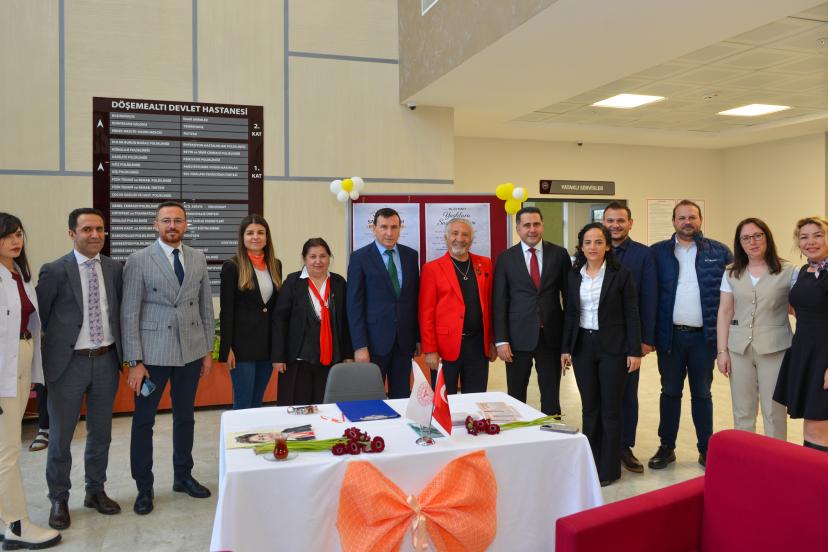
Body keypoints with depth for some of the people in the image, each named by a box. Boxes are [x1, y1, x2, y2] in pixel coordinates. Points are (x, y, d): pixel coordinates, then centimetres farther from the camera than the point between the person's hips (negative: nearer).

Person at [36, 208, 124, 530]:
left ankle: (96, 491, 34)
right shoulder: (54, 271, -9)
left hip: (106, 361, 4)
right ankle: (59, 500, 27)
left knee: (100, 433, 16)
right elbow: (38, 317, -3)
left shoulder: (114, 268, 3)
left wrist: (123, 353, 8)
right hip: (69, 363, -3)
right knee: (61, 436, 9)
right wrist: (38, 361, -2)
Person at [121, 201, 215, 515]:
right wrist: (135, 361, -11)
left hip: (191, 351, 4)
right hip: (153, 352, -4)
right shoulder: (139, 260, -6)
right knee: (144, 421, 6)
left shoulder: (198, 259, 6)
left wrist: (208, 350, 7)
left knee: (185, 417, 15)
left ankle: (183, 476, 32)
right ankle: (144, 487, 21)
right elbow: (129, 313, -8)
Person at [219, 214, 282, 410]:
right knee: (243, 403, 1)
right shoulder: (232, 267, -6)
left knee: (257, 402, 13)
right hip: (243, 344, -5)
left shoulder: (275, 265, 9)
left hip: (268, 343, 5)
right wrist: (227, 348, -12)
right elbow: (226, 311, -7)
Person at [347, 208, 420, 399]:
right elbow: (354, 304, -7)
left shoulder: (411, 255, 7)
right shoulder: (360, 257, -4)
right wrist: (359, 346, -12)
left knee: (402, 397, 10)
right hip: (374, 340, -3)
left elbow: (416, 298, 10)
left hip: (404, 340, 3)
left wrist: (419, 337, 8)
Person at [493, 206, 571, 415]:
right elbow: (499, 302, -1)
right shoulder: (506, 258, 1)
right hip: (518, 337, 0)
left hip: (551, 335, 1)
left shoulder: (559, 254, 2)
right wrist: (501, 340, -7)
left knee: (551, 396, 10)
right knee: (516, 397, 9)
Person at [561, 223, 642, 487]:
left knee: (610, 410, 4)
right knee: (589, 408, 11)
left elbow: (631, 315, -4)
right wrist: (565, 349, 5)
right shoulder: (574, 275, 6)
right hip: (583, 346, 4)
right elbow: (569, 314, 9)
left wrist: (635, 351, -8)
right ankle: (589, 464, 22)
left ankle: (609, 469, 15)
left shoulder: (621, 275, -5)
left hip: (612, 347, -3)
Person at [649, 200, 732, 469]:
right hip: (670, 335, 0)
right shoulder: (658, 252, 2)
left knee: (702, 394, 12)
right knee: (670, 392, 10)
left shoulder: (719, 252, 2)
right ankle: (667, 447, 22)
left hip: (704, 336, 0)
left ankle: (706, 450, 24)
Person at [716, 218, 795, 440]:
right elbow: (724, 313, 7)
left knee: (774, 412, 2)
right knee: (742, 413, 8)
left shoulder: (788, 272, 0)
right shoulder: (731, 274, 7)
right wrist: (722, 351, 2)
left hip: (774, 349, -2)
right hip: (739, 350, 2)